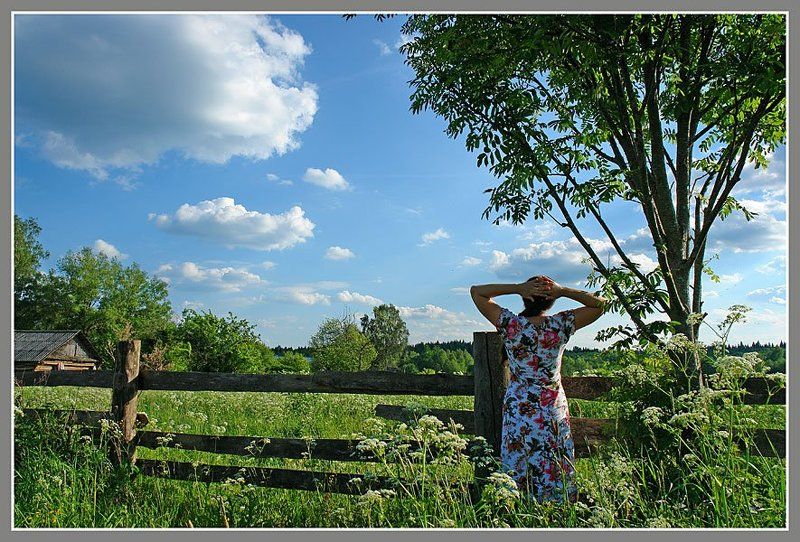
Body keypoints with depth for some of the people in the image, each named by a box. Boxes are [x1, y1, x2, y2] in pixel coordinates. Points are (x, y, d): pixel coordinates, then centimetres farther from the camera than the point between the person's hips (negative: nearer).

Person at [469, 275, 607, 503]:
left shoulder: (511, 324, -11)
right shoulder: (560, 325, -9)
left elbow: (476, 292, -3)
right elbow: (599, 303, 4)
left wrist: (517, 288, -10)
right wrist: (563, 291, -7)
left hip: (518, 409, -1)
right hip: (554, 409, 1)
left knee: (518, 472, 8)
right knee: (555, 474, 11)